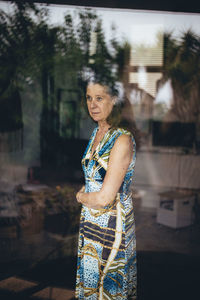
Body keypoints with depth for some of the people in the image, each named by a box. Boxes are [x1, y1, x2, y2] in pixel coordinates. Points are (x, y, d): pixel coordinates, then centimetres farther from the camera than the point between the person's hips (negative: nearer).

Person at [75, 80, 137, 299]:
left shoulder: (122, 139, -22)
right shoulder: (97, 132, 4)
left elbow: (105, 198, -24)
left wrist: (80, 197, -5)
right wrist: (85, 192, 0)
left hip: (112, 225, -8)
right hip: (90, 221, 8)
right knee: (90, 281, 22)